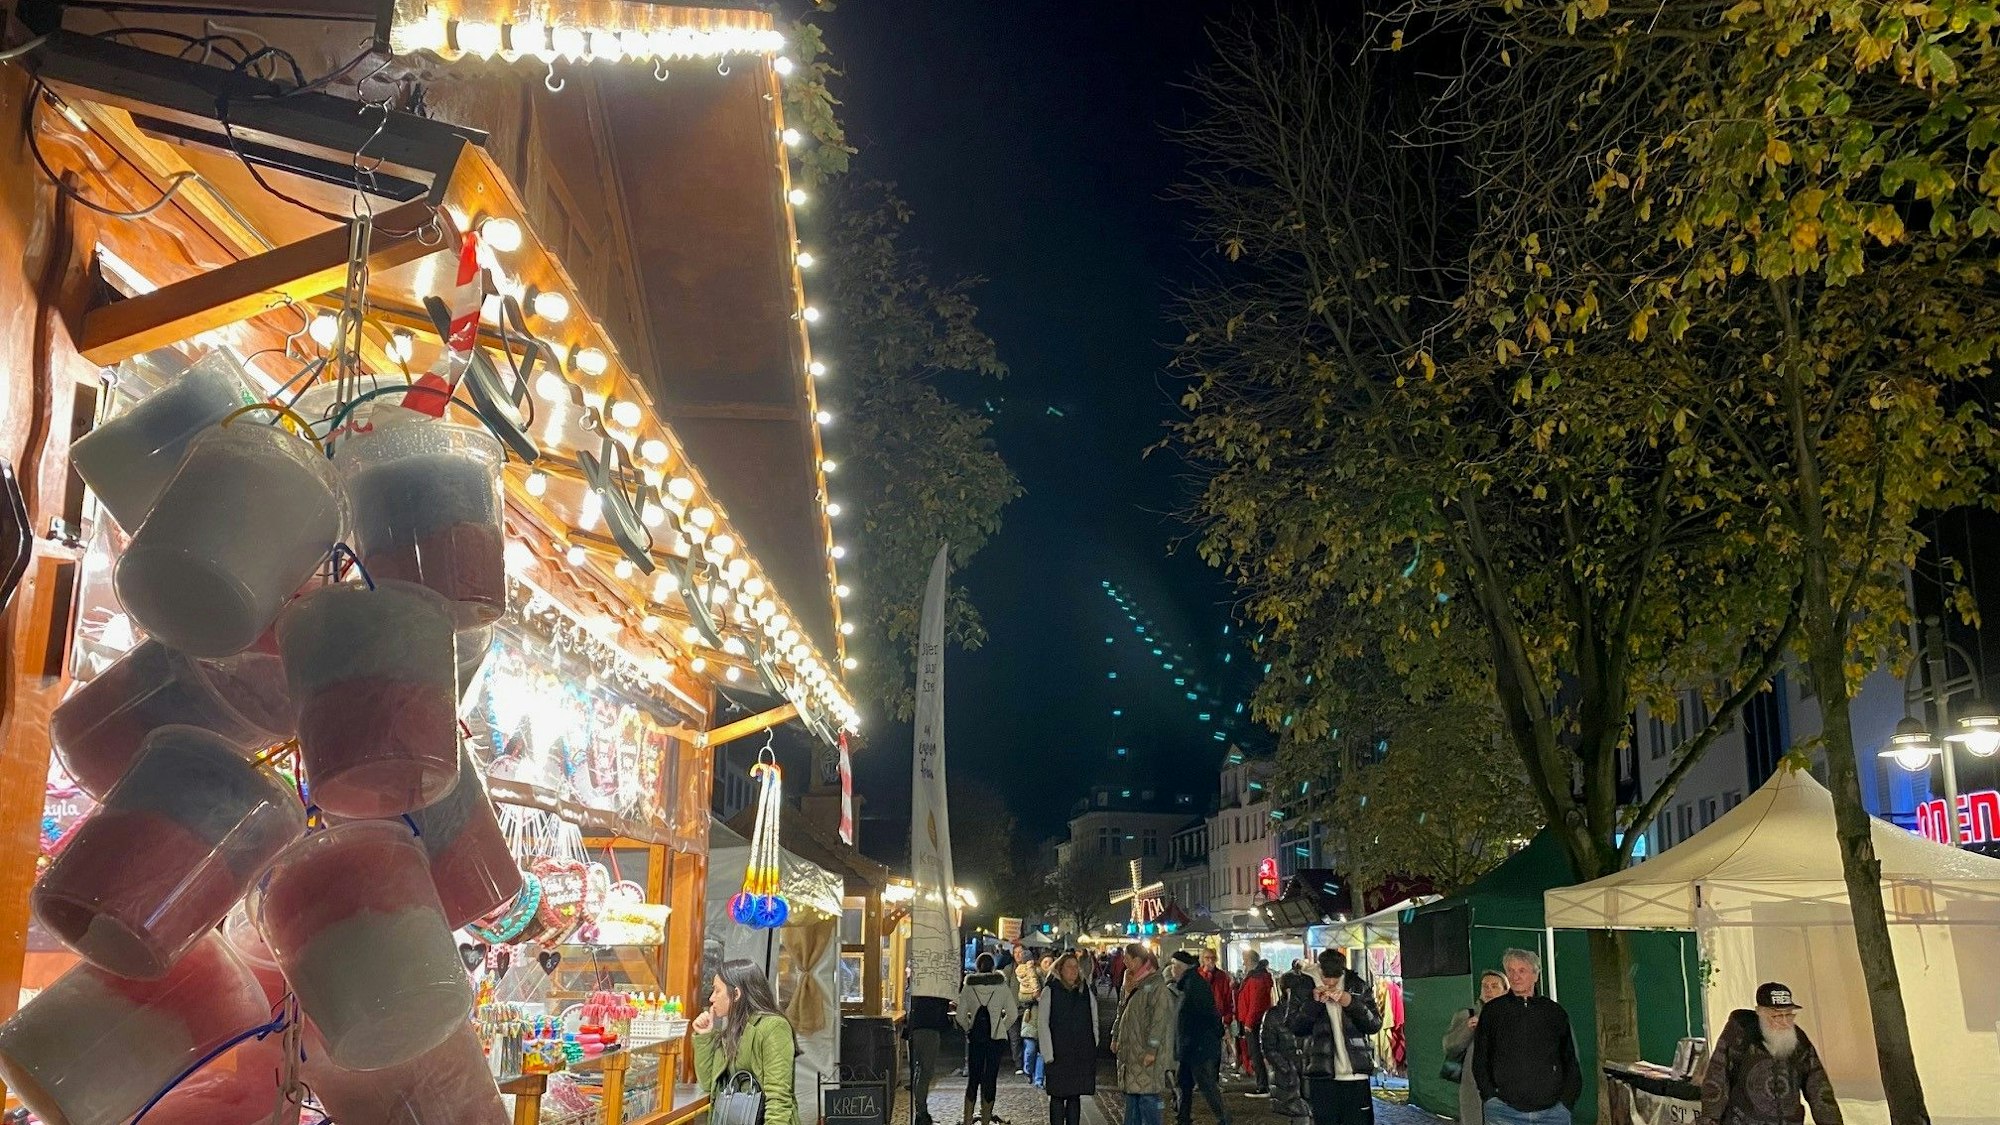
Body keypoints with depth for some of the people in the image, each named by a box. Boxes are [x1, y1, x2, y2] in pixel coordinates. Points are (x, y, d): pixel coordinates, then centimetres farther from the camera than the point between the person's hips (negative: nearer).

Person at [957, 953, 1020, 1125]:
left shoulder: (968, 987, 0)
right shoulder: (1002, 987, -2)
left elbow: (961, 1016, 0)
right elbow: (1012, 1014, -1)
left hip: (975, 1037, 1)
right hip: (996, 1038, -1)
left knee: (973, 1078, 10)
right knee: (990, 1079, 5)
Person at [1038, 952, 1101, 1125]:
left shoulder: (1087, 991, 8)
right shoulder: (1050, 991, -2)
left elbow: (1094, 1022, 12)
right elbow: (1042, 1023, -4)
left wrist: (1093, 1049, 6)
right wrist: (1048, 1054, -9)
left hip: (1082, 1055, 3)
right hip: (1058, 1054, -3)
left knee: (1075, 1096, 6)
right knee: (1057, 1097, 1)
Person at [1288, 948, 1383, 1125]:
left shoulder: (1359, 987, 3)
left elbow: (1375, 1025, 1)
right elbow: (1297, 1028, -4)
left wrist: (1351, 1003, -14)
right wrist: (1315, 1003, -17)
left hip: (1356, 1075, 0)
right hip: (1322, 1076, 0)